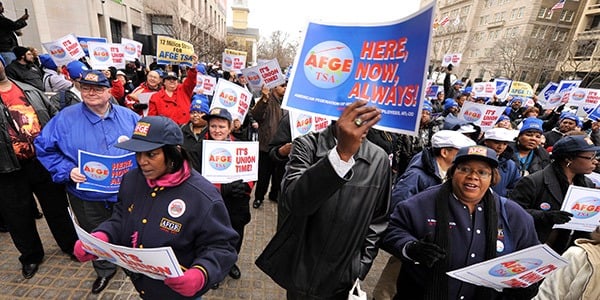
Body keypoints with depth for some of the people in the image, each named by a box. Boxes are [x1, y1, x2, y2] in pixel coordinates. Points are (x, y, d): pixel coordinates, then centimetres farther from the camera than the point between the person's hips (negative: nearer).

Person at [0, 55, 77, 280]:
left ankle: (70, 244, 33)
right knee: (19, 218, 14)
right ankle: (30, 256, 35)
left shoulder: (31, 91, 7)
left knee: (57, 208, 15)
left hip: (45, 163, 2)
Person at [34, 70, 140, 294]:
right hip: (87, 195, 0)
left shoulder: (128, 116, -3)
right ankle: (105, 270, 47)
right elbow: (44, 147, -1)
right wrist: (67, 171, -15)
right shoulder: (65, 118, -5)